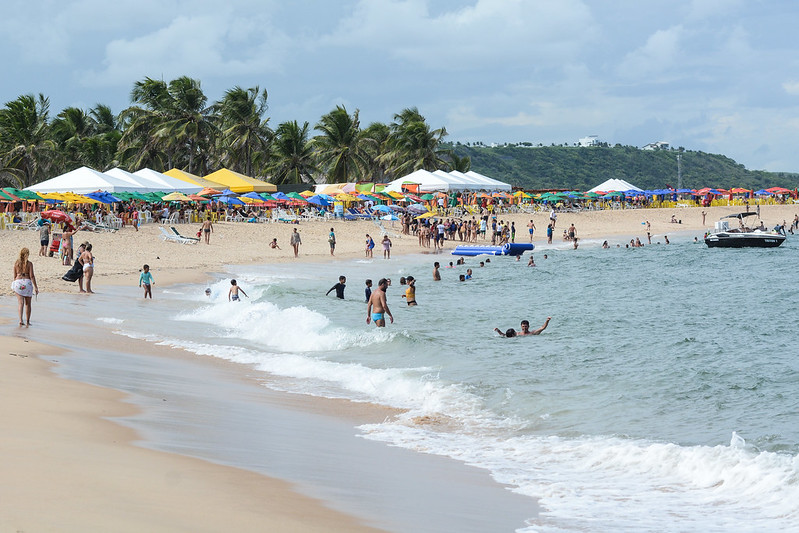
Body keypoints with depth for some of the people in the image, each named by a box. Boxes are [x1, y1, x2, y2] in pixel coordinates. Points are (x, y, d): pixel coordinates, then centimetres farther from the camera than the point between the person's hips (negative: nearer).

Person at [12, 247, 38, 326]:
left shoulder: (16, 263, 3)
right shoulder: (29, 264, -4)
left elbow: (15, 275, 9)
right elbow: (32, 276, -7)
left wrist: (14, 286, 22)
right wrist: (35, 287, -3)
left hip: (18, 282, 2)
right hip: (27, 281, -2)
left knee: (21, 303, 0)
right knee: (28, 304, 11)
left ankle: (20, 320, -15)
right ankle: (27, 321, 15)